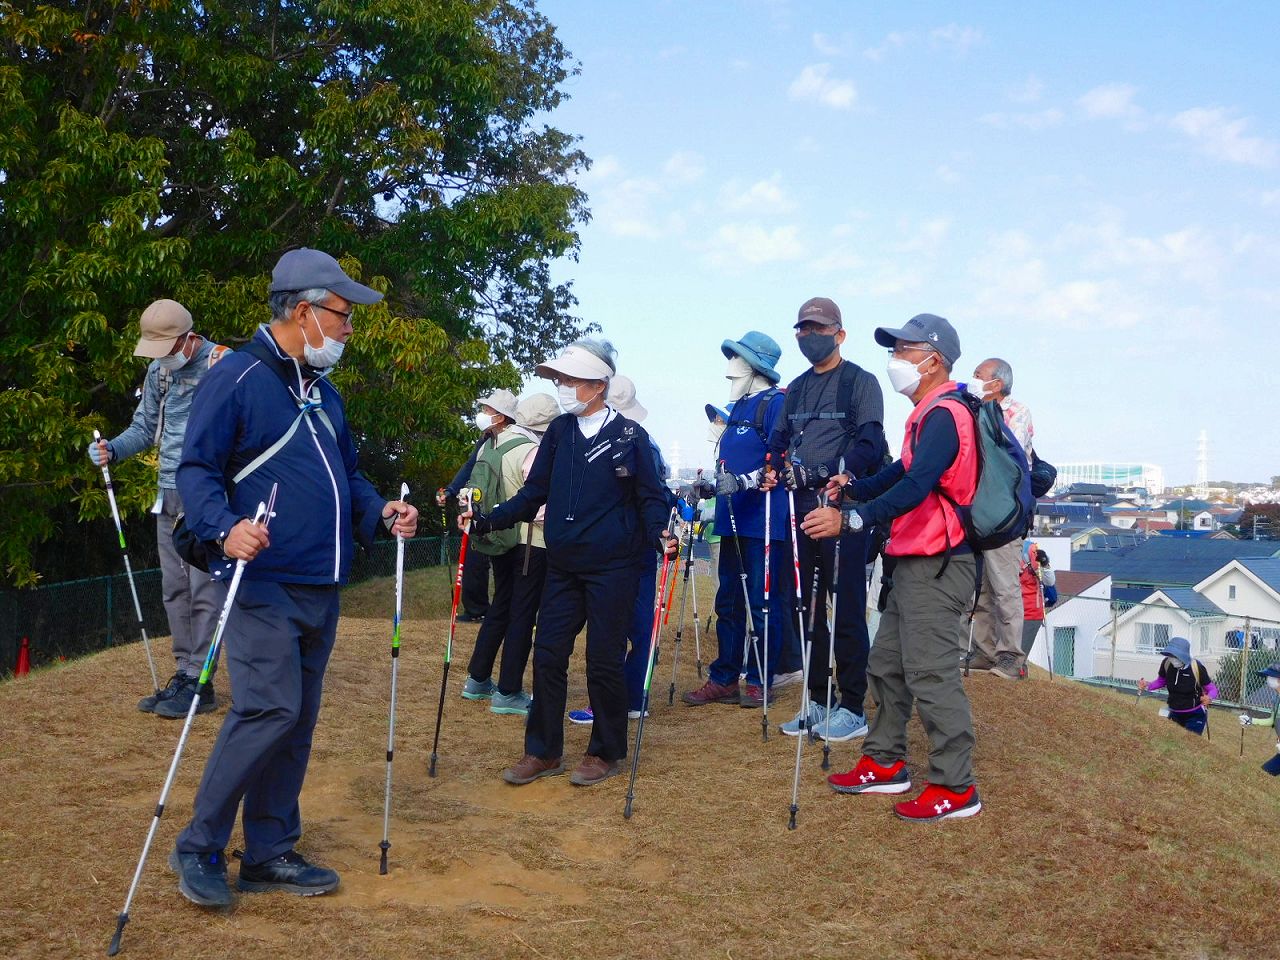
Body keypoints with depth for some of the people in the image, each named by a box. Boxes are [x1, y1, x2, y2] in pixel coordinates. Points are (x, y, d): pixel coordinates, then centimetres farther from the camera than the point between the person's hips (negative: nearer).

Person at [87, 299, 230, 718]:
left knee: (204, 587, -6)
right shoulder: (158, 371, 13)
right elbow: (145, 427, 19)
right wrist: (111, 449, 3)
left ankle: (200, 682, 1)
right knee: (174, 589, 12)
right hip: (169, 495, 8)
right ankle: (184, 673, 21)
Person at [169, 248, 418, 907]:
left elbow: (347, 474, 25)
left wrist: (379, 512, 6)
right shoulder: (236, 378, -7)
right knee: (268, 710, -14)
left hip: (320, 587, 8)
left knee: (296, 721, 10)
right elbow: (196, 469, -12)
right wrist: (224, 527, -30)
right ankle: (198, 847, 3)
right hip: (263, 583, -8)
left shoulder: (322, 391, 18)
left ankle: (269, 852, 20)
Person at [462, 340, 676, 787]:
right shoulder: (559, 431, 7)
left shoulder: (630, 435, -5)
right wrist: (487, 520, 1)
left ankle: (605, 753, 19)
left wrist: (660, 533, -21)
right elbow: (533, 493, 10)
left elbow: (651, 497, -2)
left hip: (612, 567, -4)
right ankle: (543, 752, 19)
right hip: (563, 566, 5)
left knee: (604, 661, 2)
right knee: (547, 655, 6)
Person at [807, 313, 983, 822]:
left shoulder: (944, 415, -16)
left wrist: (850, 518, -36)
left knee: (931, 675, -7)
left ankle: (955, 787, 2)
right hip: (914, 563, 11)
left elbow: (916, 486, -29)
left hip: (937, 567, -11)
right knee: (887, 666, 16)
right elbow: (901, 473, 24)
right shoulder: (929, 415, 18)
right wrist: (853, 489, 7)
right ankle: (885, 763, 27)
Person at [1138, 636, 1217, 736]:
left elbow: (1212, 688, -11)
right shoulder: (1166, 663, -16)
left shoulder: (1197, 667, -24)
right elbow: (1161, 681, 5)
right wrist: (1147, 686, -14)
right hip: (1175, 714, 4)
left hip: (1195, 716, -4)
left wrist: (1209, 698, -33)